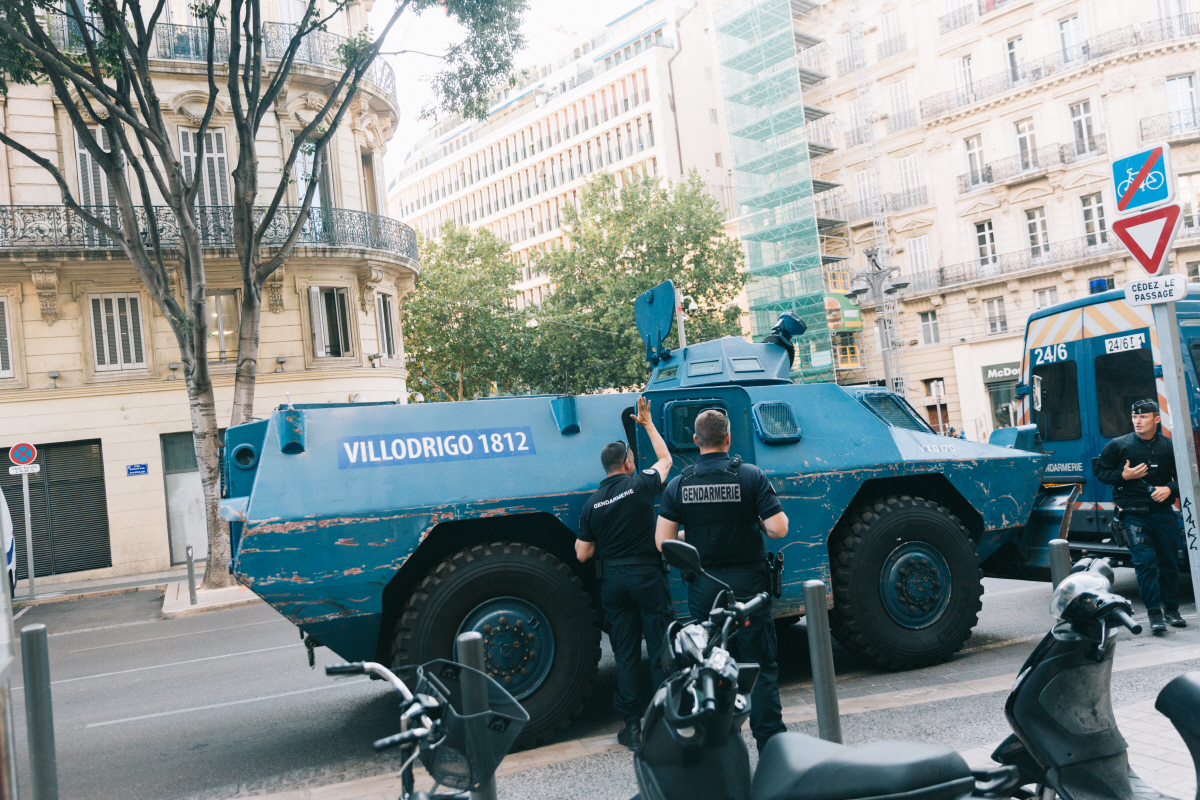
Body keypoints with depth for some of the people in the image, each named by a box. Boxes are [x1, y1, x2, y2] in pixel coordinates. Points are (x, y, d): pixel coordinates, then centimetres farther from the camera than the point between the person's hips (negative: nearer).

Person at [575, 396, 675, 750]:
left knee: (625, 653, 8)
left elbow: (582, 554, 3)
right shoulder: (641, 485, -6)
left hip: (612, 581, 3)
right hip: (647, 575, -3)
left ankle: (631, 725, 12)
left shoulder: (592, 503, 1)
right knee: (660, 648, 4)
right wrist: (647, 423, 23)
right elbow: (665, 459, 15)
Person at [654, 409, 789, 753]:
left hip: (703, 589, 3)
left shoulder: (679, 485, -2)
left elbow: (663, 542, -5)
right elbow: (778, 529, -14)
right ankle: (771, 742, 7)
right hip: (748, 584, -2)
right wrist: (755, 521, 8)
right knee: (761, 667, 6)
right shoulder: (751, 476, -8)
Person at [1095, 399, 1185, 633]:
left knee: (1169, 562, 8)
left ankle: (1171, 608, 25)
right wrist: (1123, 476, -8)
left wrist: (1170, 489, -9)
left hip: (1163, 513, 2)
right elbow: (1101, 471, 9)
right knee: (1145, 561, -9)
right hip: (1134, 514, -2)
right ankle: (1154, 613, -5)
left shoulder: (1169, 446, 3)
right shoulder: (1118, 445, 1)